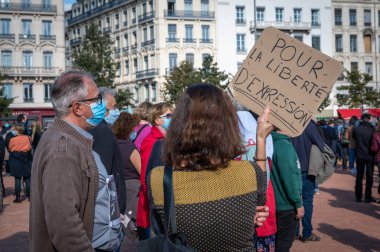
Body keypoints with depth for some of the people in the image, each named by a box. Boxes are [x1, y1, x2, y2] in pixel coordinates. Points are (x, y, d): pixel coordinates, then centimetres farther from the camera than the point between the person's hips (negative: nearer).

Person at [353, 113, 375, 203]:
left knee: (359, 176, 12)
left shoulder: (356, 129, -10)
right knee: (369, 177, 8)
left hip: (359, 156, 2)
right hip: (370, 156, -2)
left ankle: (358, 197, 15)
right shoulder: (372, 130, -15)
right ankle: (368, 197, 9)